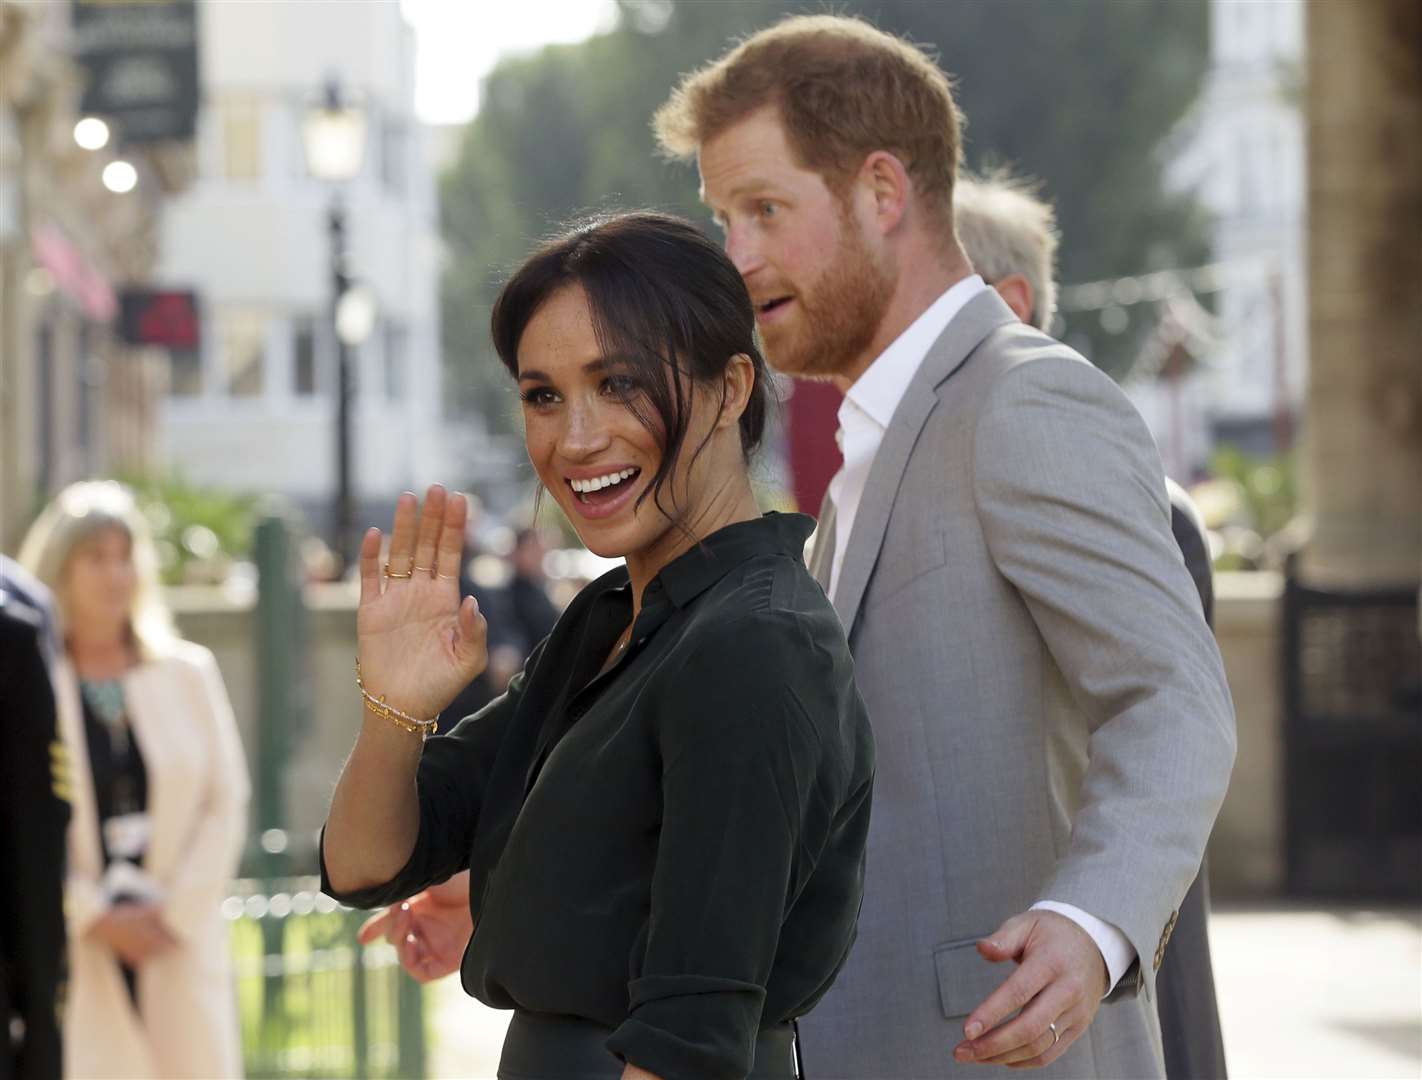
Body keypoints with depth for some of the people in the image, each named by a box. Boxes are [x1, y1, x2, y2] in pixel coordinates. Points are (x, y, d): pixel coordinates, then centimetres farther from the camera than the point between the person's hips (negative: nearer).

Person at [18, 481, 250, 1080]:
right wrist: (94, 916, -8)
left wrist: (177, 913, -4)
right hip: (74, 956, -2)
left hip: (180, 948, 2)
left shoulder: (187, 673, 9)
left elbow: (226, 806, 7)